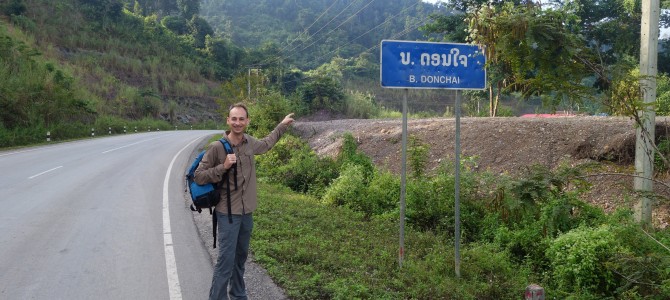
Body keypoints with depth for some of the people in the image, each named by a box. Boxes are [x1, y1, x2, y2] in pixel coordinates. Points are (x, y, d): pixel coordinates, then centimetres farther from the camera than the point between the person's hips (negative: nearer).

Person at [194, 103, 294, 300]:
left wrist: (282, 125, 31)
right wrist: (223, 167, -23)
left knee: (240, 258, 19)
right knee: (226, 261, -7)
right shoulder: (217, 147, -15)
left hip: (247, 212, 6)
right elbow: (198, 177, -12)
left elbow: (266, 144, 26)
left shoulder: (250, 143, 2)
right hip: (228, 213, -6)